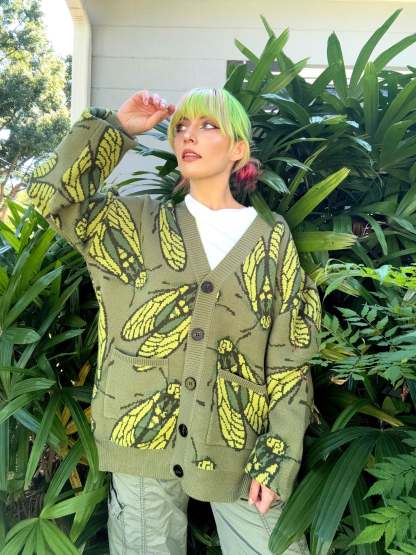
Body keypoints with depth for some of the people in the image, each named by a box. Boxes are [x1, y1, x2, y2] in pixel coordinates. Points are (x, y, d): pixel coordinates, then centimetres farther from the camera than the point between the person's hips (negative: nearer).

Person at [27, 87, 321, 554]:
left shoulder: (272, 239, 3)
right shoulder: (139, 223, 6)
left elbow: (289, 359, 0)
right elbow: (51, 192, -6)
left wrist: (279, 457, -6)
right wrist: (116, 126, -3)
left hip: (239, 449, 0)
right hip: (143, 440, 1)